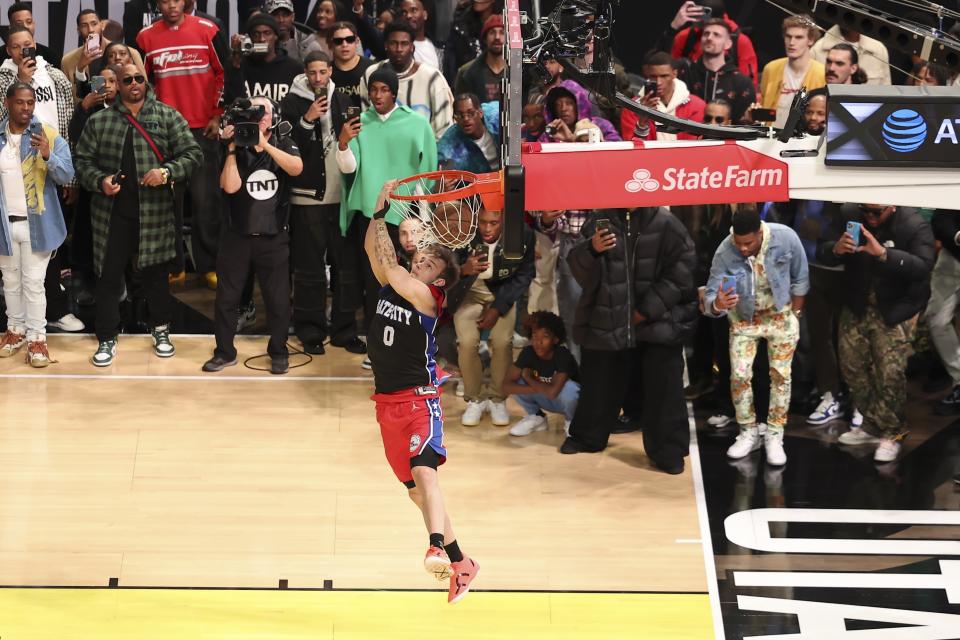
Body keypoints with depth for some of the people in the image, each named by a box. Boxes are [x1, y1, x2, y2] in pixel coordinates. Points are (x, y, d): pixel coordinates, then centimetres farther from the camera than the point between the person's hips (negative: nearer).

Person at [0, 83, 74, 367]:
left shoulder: (50, 136, -6)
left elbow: (67, 175, -14)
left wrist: (48, 155, -31)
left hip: (36, 223, -3)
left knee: (33, 282, -1)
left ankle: (36, 337, 4)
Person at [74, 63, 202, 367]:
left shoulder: (168, 117, 3)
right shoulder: (99, 121, 6)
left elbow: (192, 153, 1)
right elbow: (82, 160, 8)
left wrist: (167, 172, -15)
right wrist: (100, 180, -11)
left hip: (154, 213, 0)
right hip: (112, 213, 1)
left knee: (156, 274, 10)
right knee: (109, 276, 3)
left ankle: (161, 330, 28)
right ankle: (107, 339, 13)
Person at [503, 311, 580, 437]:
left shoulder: (563, 355, -31)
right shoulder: (528, 352, -19)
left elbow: (553, 391, -42)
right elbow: (507, 386, -26)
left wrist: (528, 378, -26)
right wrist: (539, 388, -35)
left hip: (566, 400, -3)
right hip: (545, 400, 3)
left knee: (568, 387, -37)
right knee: (515, 383, -21)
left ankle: (570, 421, -4)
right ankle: (536, 417, 5)